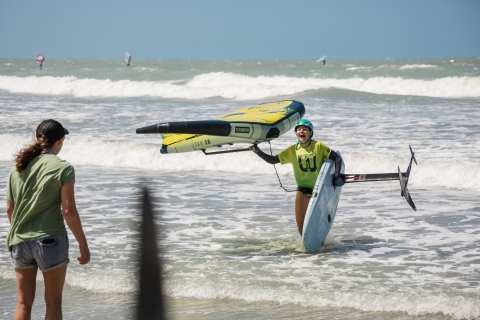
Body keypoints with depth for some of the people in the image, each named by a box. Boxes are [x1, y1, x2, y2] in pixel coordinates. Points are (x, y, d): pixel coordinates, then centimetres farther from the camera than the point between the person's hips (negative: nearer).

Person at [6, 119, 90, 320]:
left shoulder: (18, 167, 7)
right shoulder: (62, 168, -8)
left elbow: (9, 208, 11)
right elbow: (68, 211, -12)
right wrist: (83, 245, -4)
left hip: (19, 242, 5)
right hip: (50, 240, -5)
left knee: (23, 303, 10)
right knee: (53, 302, 6)